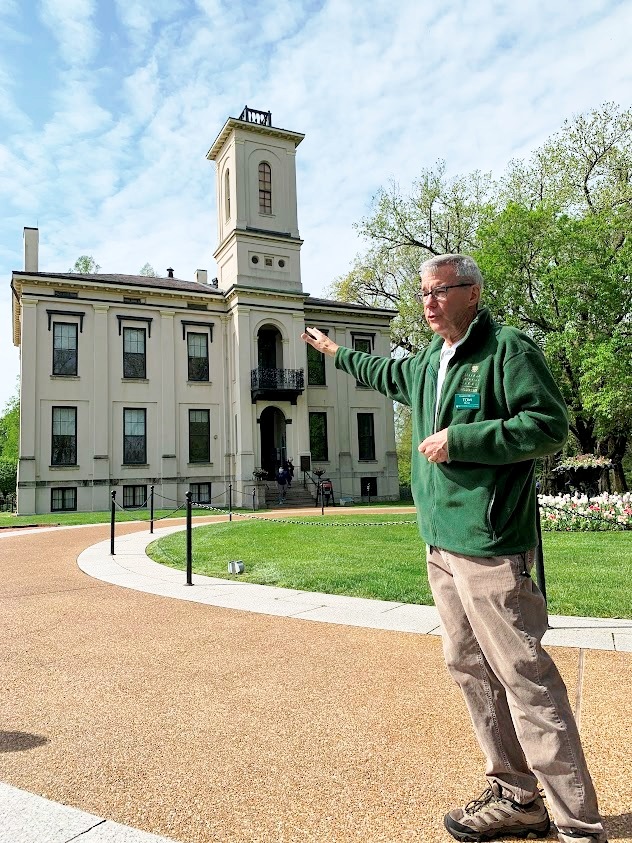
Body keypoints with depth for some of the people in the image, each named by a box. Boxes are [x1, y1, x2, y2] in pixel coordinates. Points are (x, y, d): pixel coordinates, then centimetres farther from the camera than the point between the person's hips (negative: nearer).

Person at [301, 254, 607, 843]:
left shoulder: (507, 349, -8)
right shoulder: (426, 363, 17)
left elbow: (550, 425, -15)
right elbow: (388, 374, 38)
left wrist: (460, 439, -17)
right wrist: (337, 352, 50)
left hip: (490, 545, -9)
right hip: (441, 542, 9)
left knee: (525, 677, -5)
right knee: (470, 669, 14)